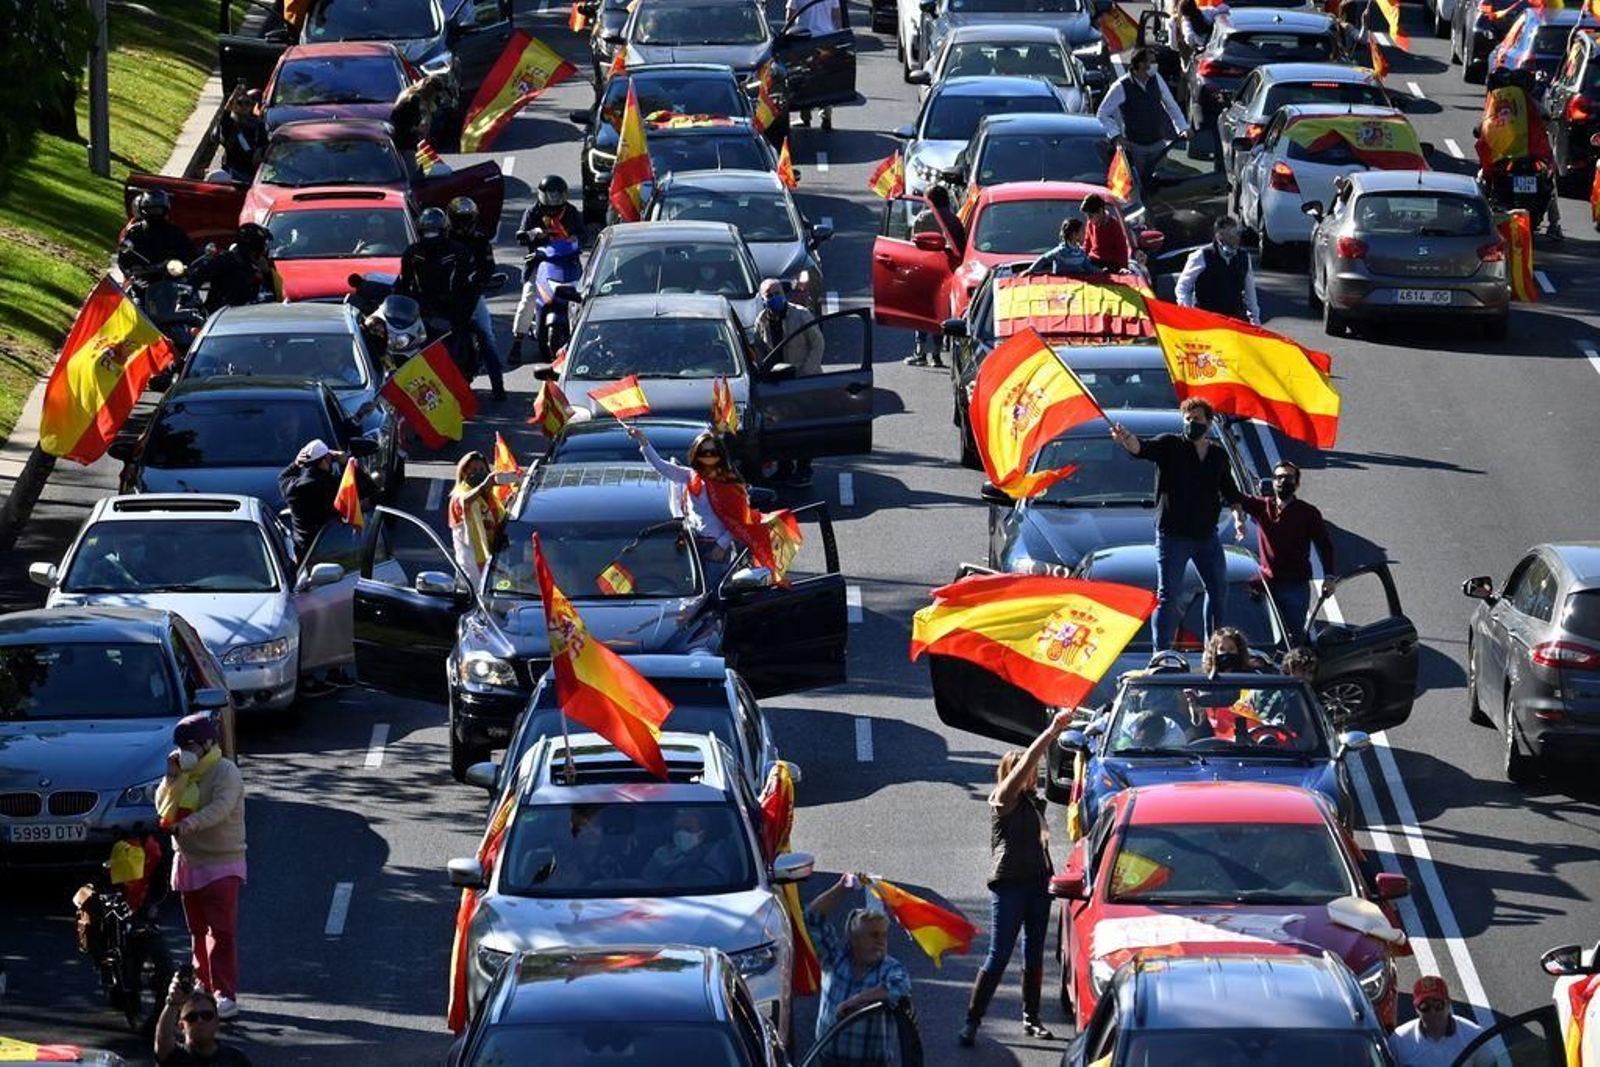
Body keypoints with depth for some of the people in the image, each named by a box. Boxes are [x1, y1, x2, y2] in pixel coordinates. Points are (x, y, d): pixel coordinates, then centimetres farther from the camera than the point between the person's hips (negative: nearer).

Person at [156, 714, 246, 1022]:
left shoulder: (225, 771, -10)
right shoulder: (183, 773, 13)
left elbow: (221, 807, -27)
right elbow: (163, 808, 5)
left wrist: (189, 823, -42)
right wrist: (173, 777, -7)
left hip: (221, 864, -7)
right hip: (188, 863, 7)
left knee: (221, 932, -10)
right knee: (198, 932, 11)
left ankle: (225, 995, -12)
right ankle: (205, 988, 19)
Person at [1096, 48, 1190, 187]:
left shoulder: (1156, 79, 1)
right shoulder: (1121, 87, -13)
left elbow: (1171, 105, 13)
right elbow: (1102, 114, -6)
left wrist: (1183, 128, 4)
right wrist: (1116, 136, -13)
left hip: (1158, 143, 4)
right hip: (1135, 147, -4)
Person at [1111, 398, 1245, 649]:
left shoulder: (1219, 456, 12)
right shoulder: (1170, 446, -3)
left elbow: (1229, 492, 24)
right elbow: (1142, 448, -22)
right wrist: (1127, 440, -44)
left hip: (1207, 534, 6)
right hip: (1173, 534, -6)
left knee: (1218, 591, 16)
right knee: (1169, 597, -8)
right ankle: (1160, 654, -8)